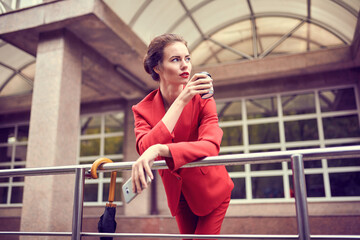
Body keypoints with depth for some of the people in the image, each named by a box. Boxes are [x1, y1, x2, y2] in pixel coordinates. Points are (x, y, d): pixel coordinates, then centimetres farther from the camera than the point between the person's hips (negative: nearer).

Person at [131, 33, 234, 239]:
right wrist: (181, 101, -35)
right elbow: (145, 149, -32)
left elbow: (211, 146, -36)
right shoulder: (143, 109, -13)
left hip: (211, 191, -3)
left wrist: (159, 149, -52)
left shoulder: (202, 100, -19)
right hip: (179, 195, 3)